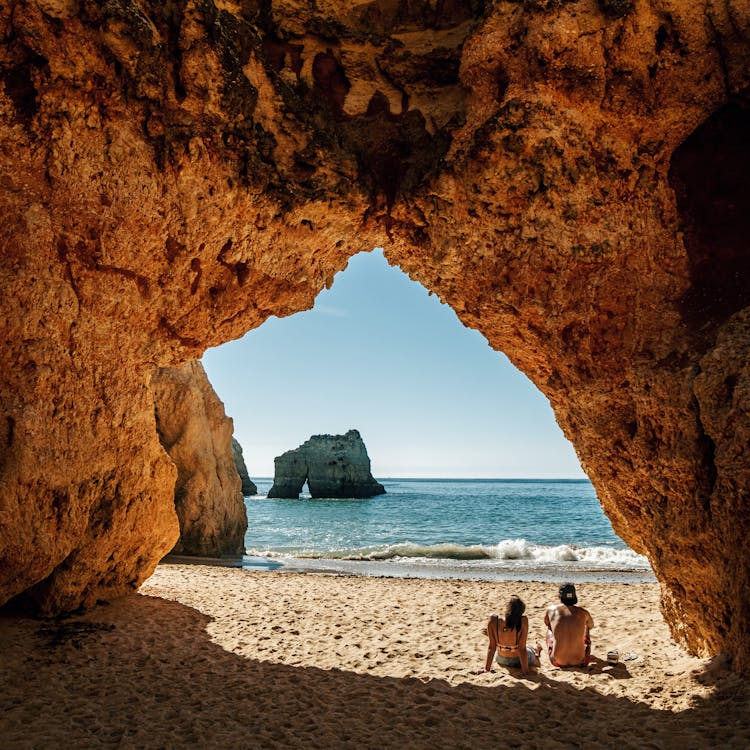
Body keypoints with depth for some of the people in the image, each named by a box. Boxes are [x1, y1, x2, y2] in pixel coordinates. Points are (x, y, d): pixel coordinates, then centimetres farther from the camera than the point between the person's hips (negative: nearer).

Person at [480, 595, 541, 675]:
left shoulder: (493, 621, -30)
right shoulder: (523, 621, -33)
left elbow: (491, 647, -20)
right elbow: (522, 648, -26)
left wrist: (487, 668, -9)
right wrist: (526, 672, -16)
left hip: (501, 660, 3)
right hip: (518, 661, -3)